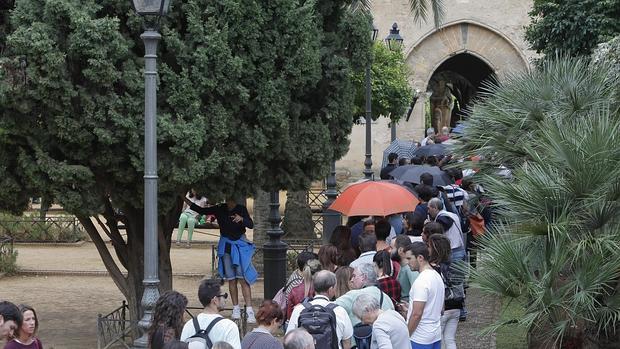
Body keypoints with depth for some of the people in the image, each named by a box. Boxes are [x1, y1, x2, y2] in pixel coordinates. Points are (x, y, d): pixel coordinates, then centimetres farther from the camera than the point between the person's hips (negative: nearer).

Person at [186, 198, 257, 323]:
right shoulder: (220, 209, 0)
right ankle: (236, 309, 16)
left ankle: (250, 311, -13)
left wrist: (241, 219, -32)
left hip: (240, 245, -3)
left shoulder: (241, 209, -5)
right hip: (226, 246, 3)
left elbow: (251, 225, -13)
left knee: (243, 279, -9)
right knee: (231, 279, 6)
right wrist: (187, 201, -2)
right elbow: (202, 211, 5)